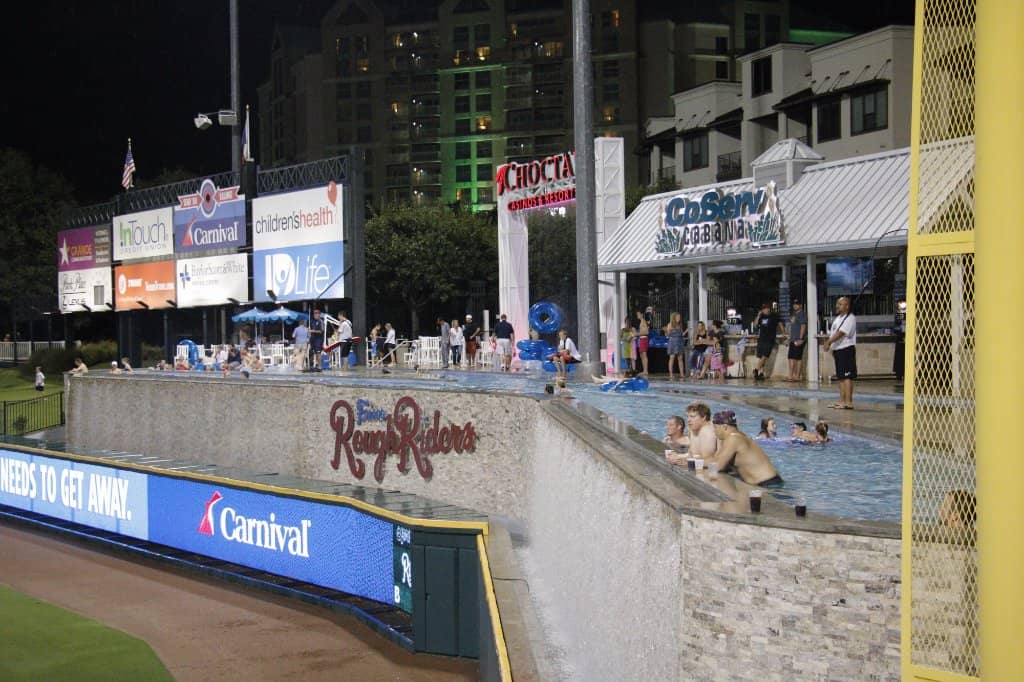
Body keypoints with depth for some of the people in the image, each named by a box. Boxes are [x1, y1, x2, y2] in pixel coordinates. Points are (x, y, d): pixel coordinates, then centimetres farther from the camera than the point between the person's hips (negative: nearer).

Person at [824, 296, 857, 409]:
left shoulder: (850, 318, -12)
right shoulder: (838, 318, 18)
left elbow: (841, 332, -23)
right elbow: (832, 333, 20)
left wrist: (829, 342, -29)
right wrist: (831, 348, 11)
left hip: (846, 350, -9)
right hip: (837, 350, 9)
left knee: (847, 376, -10)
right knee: (840, 377, 12)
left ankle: (848, 402, -11)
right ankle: (842, 401, 18)